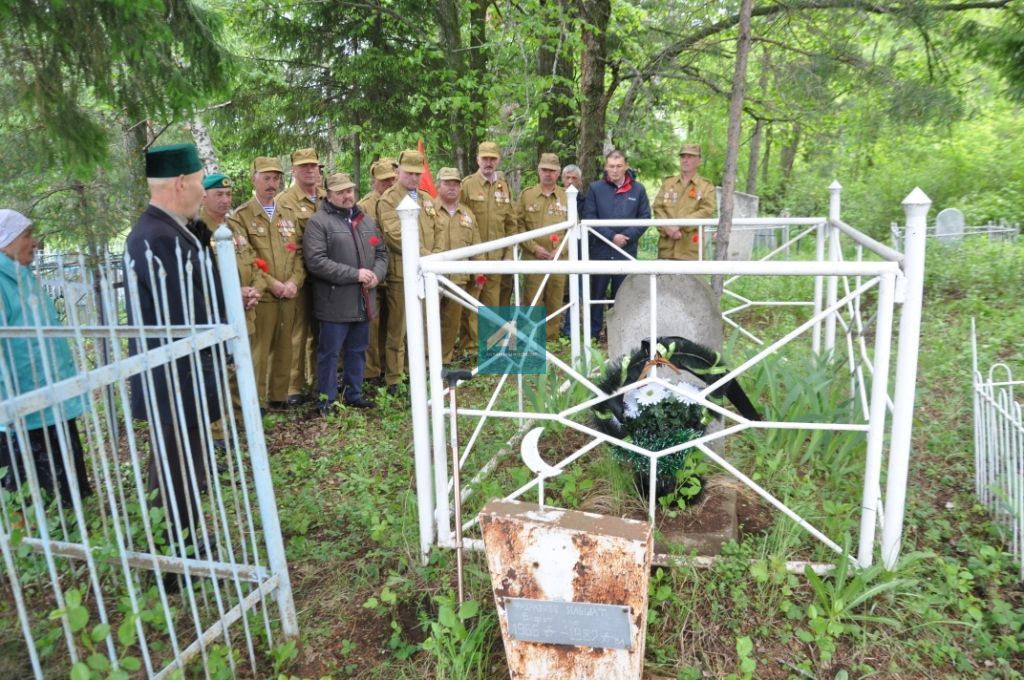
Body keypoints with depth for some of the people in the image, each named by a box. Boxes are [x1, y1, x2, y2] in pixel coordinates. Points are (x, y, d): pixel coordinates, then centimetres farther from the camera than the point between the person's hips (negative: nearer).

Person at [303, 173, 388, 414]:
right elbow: (316, 261, -18)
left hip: (364, 301, 7)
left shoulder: (367, 221, 15)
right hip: (335, 302, -6)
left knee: (358, 350, 16)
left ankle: (353, 394, 29)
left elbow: (381, 253, 18)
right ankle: (327, 399, 15)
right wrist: (355, 274, -18)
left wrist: (376, 274, -5)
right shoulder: (318, 222, -8)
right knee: (329, 352, 3)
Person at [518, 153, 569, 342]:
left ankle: (551, 339, 15)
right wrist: (534, 247, -8)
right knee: (532, 300, -3)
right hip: (533, 258, -1)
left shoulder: (567, 196, 8)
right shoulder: (526, 194, 4)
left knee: (555, 301, 5)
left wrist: (560, 250, -4)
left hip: (559, 259, 2)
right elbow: (518, 225, 1)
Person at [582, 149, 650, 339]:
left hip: (627, 251, 1)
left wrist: (627, 236, -12)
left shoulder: (638, 189, 4)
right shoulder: (595, 188, 1)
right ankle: (593, 335, 15)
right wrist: (612, 236, -13)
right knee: (597, 294, 6)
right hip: (600, 251, -1)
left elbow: (645, 217, 3)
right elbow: (589, 217, -4)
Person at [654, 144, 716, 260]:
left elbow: (706, 211, -6)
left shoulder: (706, 187, 7)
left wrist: (680, 225, -16)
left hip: (691, 248, -3)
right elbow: (658, 208, 6)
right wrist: (667, 227, -13)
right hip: (667, 247, 3)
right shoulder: (667, 183, 17)